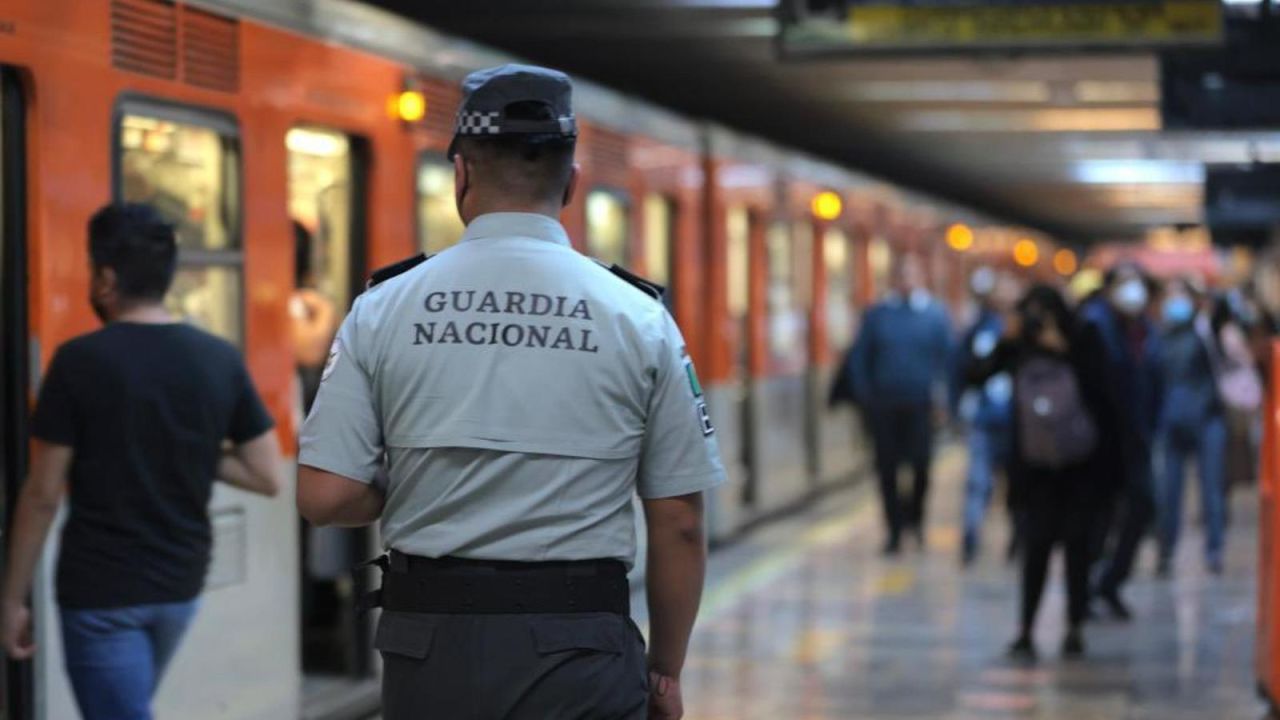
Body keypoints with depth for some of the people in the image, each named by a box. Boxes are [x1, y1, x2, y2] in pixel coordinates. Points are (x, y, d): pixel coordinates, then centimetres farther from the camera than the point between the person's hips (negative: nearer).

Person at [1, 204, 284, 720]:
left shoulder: (80, 361, -13)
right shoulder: (222, 360, -1)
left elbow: (43, 495, -11)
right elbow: (268, 477, 0)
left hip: (99, 589, -5)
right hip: (180, 584, 6)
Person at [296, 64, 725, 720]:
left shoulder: (383, 308, 0)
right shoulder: (638, 317, -2)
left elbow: (324, 496, -5)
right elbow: (680, 525, -1)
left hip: (430, 644, 2)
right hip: (578, 648, -1)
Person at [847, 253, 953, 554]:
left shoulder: (935, 314, 5)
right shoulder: (877, 314, 6)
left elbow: (947, 356, 5)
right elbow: (859, 357, 9)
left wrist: (939, 392, -4)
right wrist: (865, 394, 2)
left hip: (920, 404, -1)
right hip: (884, 404, 1)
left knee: (921, 462, -10)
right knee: (887, 469, 2)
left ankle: (914, 515, 16)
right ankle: (895, 530, 12)